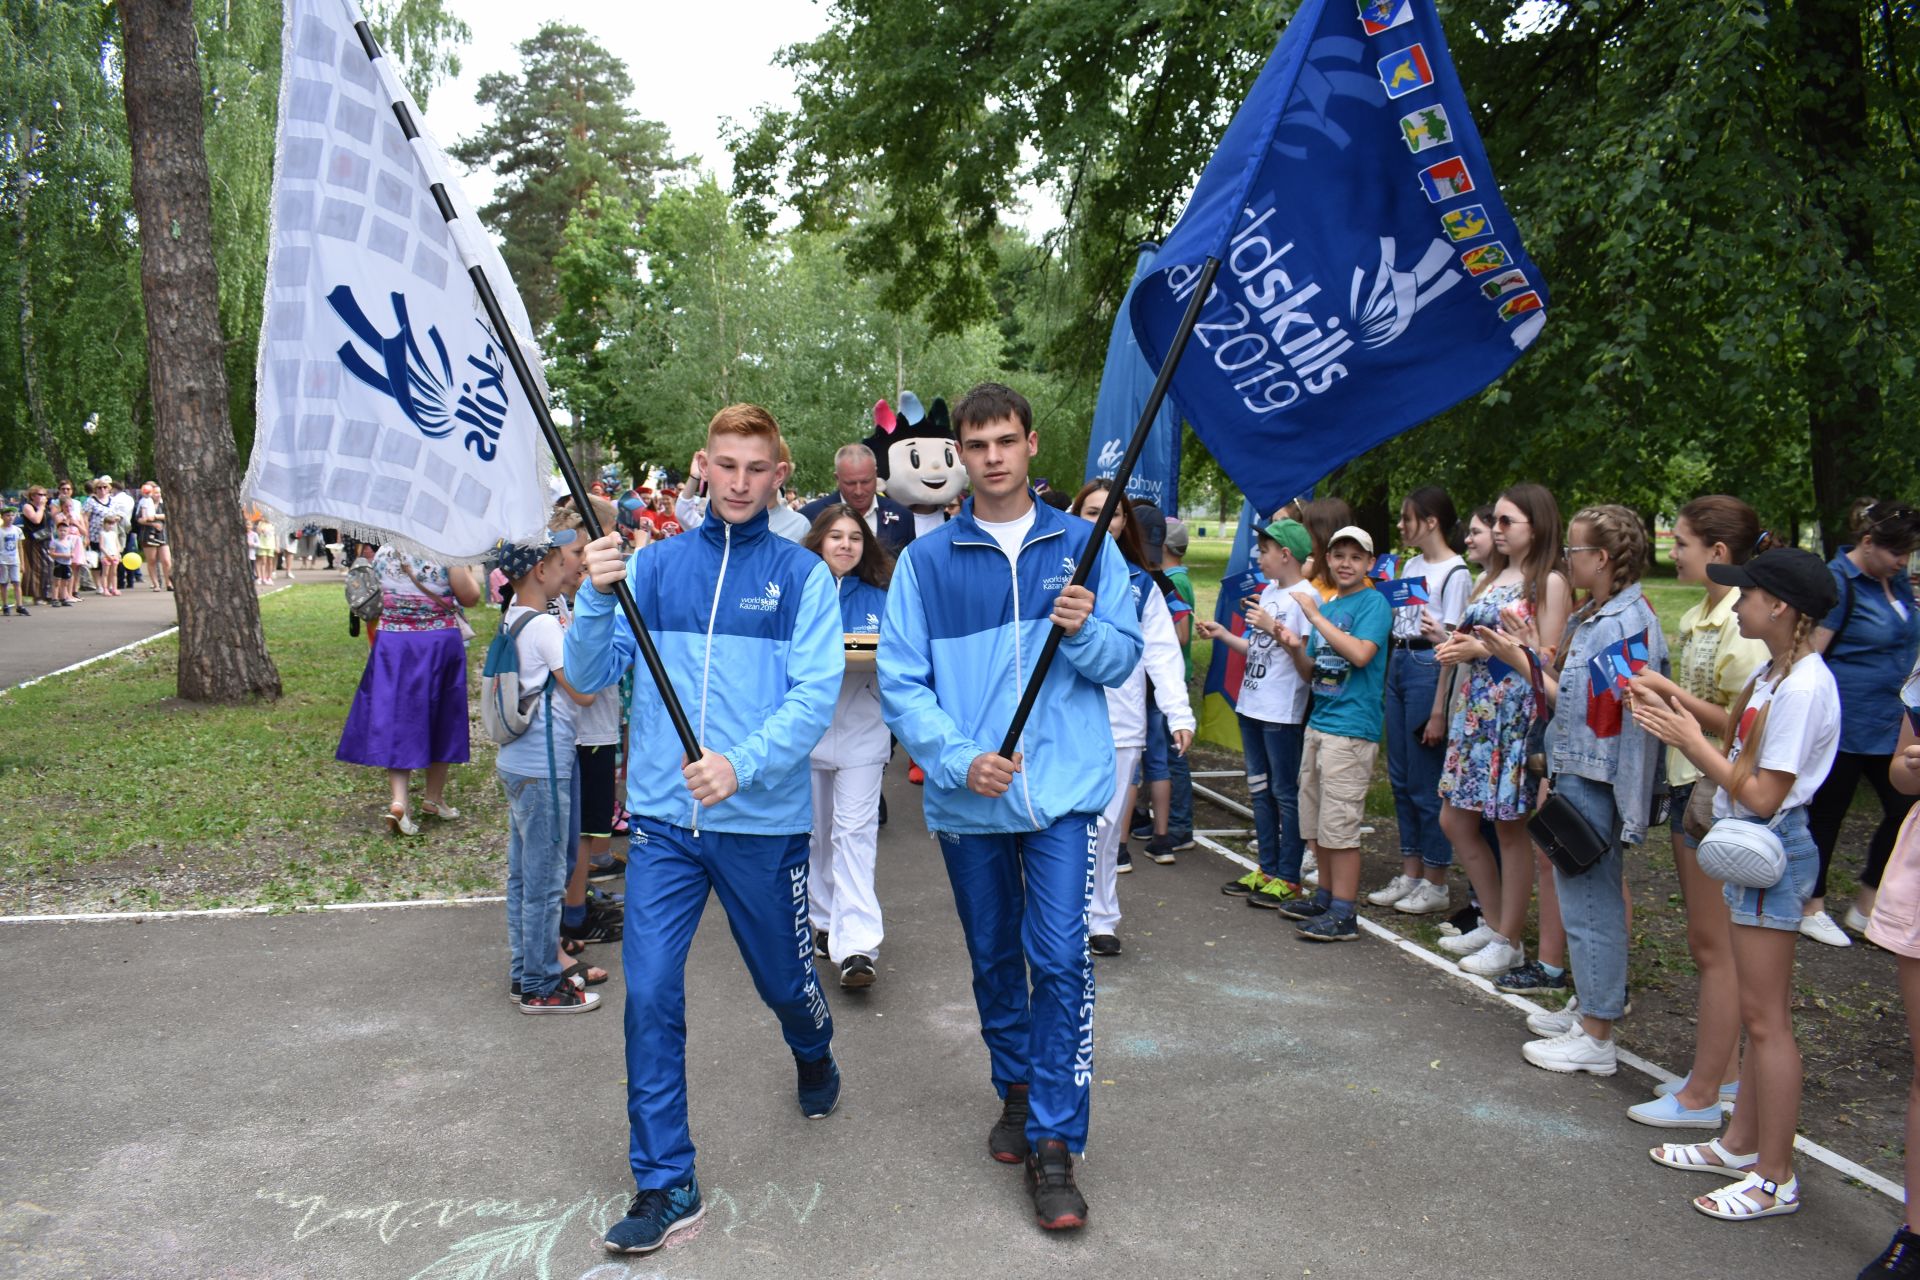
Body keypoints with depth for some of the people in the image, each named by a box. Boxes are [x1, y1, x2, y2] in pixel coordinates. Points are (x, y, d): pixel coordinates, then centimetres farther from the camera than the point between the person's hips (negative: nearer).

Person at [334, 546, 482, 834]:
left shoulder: (383, 554, 0)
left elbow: (374, 603, 10)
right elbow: (471, 597, -9)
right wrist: (466, 570, 5)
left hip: (391, 647, 2)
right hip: (441, 644, -2)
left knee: (396, 720, 4)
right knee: (439, 721, 13)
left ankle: (398, 800, -12)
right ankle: (434, 797, 25)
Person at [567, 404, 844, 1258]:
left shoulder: (801, 574, -3)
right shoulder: (654, 563, 4)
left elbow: (816, 695, -12)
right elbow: (590, 676, 0)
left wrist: (743, 765, -28)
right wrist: (597, 596, -19)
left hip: (765, 821, -1)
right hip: (664, 816, 1)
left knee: (783, 978, 17)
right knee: (650, 995, -5)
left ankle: (814, 1056, 52)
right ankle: (665, 1185, 10)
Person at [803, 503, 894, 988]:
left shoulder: (880, 598, 8)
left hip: (861, 730, -1)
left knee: (855, 832, -10)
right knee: (814, 833, 11)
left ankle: (857, 946, -15)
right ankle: (823, 925, 27)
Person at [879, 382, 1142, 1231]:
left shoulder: (1083, 546, 4)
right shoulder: (925, 560, 1)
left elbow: (1125, 659, 4)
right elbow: (901, 682, -4)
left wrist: (1086, 632, -18)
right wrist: (960, 759, -17)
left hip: (1063, 788, -1)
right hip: (967, 796, 1)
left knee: (1059, 960, -8)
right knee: (993, 959, 15)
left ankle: (1054, 1146, 3)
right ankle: (1017, 1090, 38)